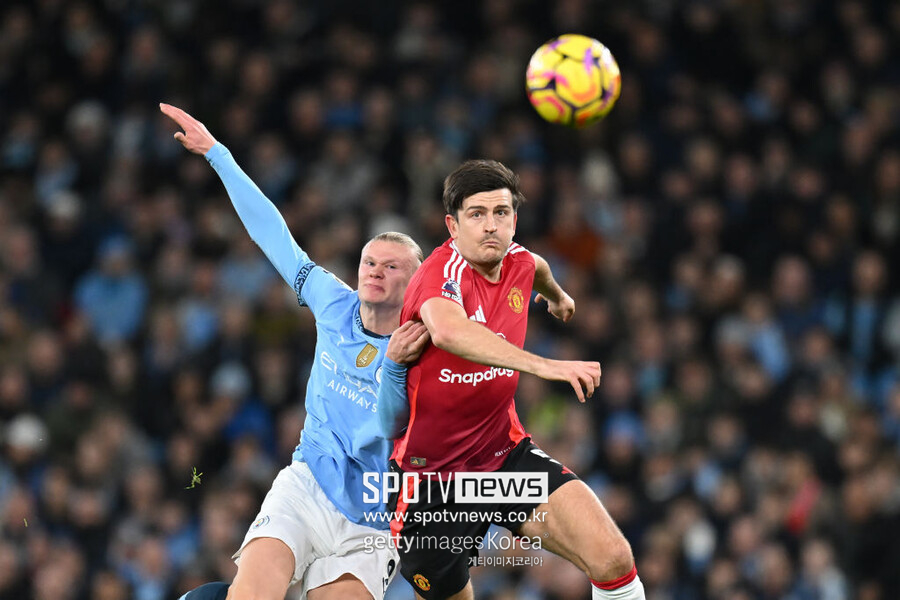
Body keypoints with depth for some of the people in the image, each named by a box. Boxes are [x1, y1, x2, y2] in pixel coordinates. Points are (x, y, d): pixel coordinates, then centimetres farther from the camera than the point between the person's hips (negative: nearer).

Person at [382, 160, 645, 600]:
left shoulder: (517, 263, 1)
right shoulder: (445, 270, -21)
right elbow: (447, 330, -45)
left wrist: (556, 294, 52)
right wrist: (544, 365, -53)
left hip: (507, 453, 5)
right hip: (433, 477, -5)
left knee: (613, 561, -18)